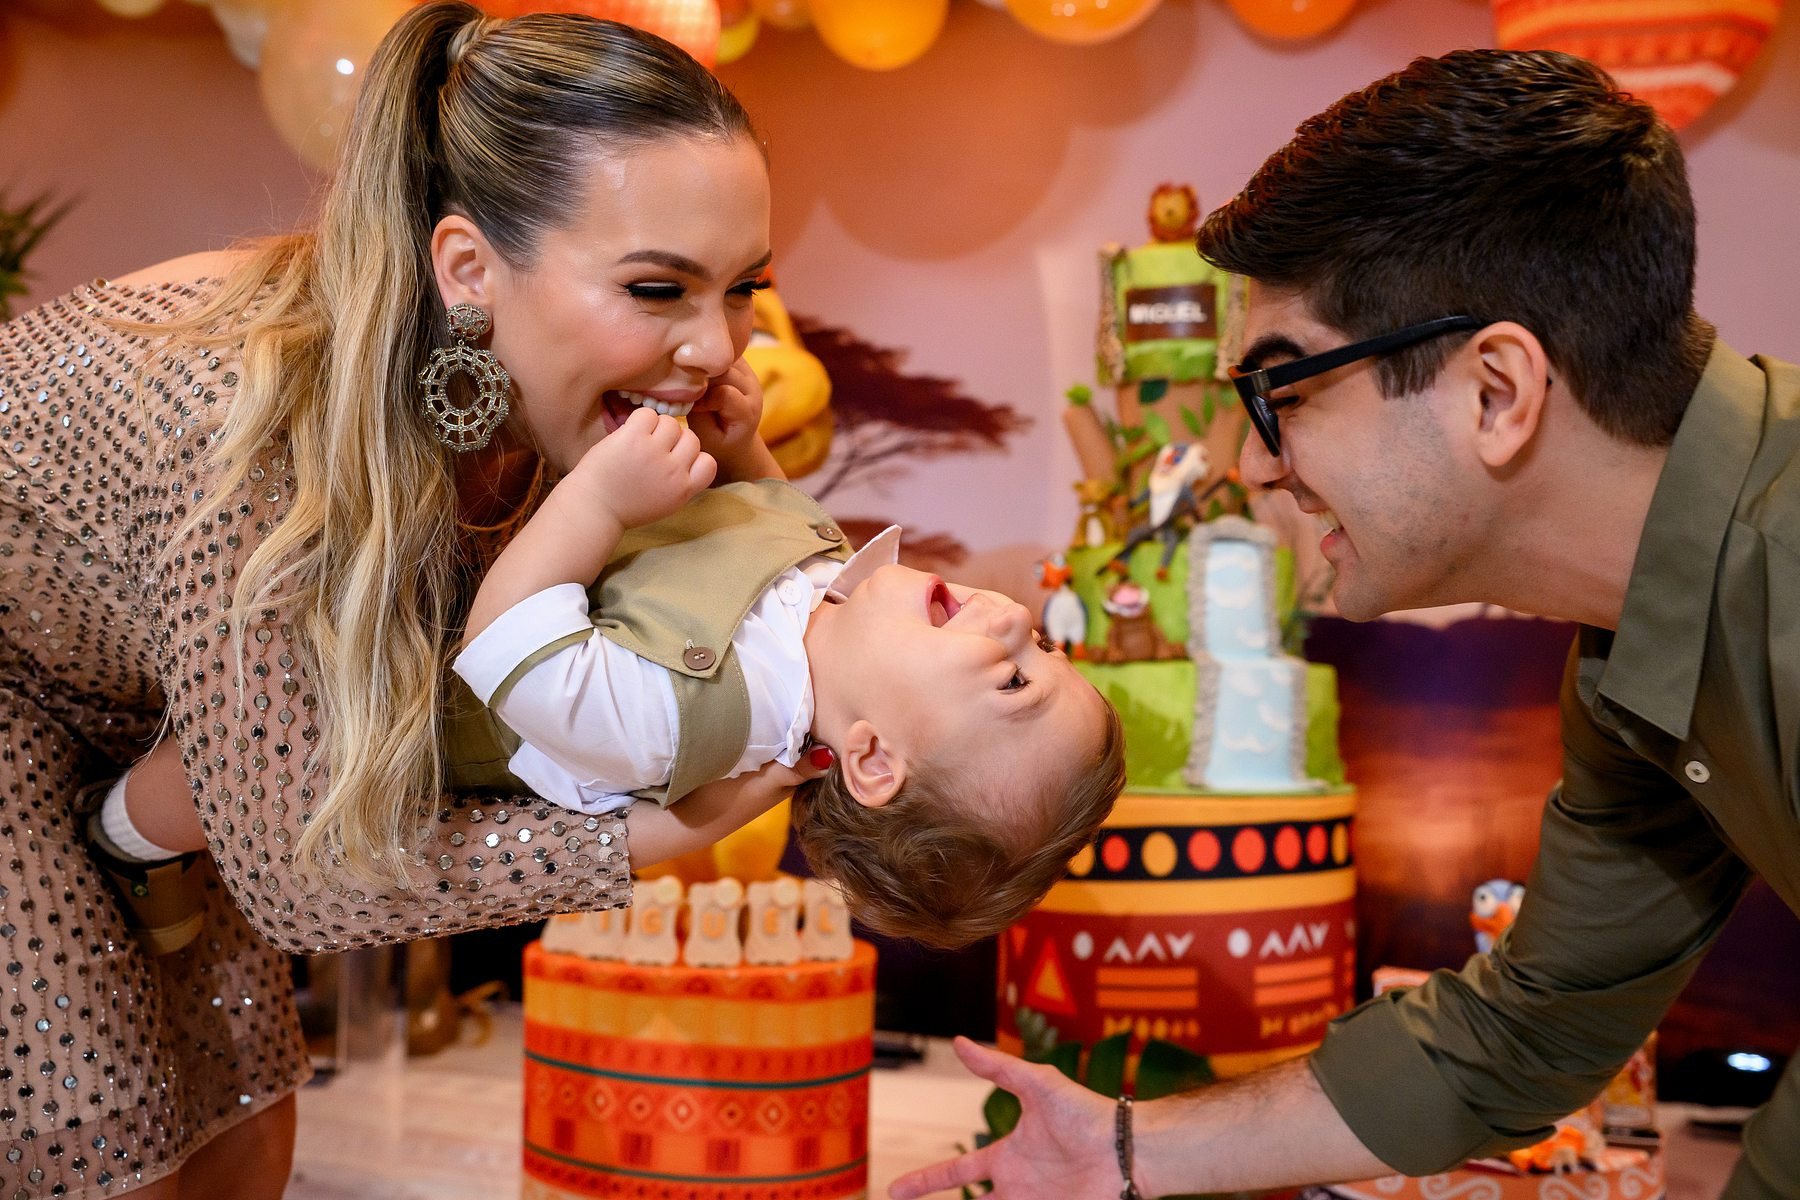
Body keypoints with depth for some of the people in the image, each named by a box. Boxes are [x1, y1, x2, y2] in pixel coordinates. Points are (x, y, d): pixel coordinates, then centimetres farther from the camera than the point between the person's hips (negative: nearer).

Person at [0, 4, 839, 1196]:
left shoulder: (529, 393, -21)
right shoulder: (260, 429, -41)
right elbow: (299, 875, -33)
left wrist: (741, 461, -28)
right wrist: (684, 822, -37)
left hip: (127, 717, 6)